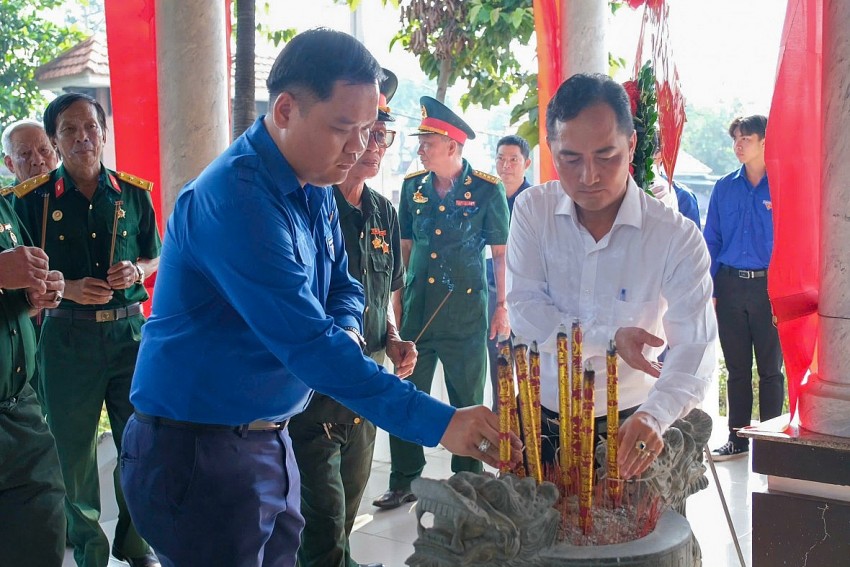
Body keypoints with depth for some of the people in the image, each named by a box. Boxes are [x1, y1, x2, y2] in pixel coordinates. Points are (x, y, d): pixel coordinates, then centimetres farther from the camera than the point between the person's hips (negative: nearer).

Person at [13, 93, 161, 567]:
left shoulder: (134, 193, 6)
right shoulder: (34, 200, -1)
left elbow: (154, 258, 15)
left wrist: (135, 272, -7)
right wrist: (69, 289, -15)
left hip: (129, 330, 2)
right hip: (67, 337, -2)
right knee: (74, 450, 7)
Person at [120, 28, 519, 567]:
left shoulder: (315, 191, 5)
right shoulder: (237, 198, -24)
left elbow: (342, 287, 17)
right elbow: (307, 343, -30)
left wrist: (345, 331, -8)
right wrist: (439, 422, -30)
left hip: (271, 439, 8)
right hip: (199, 450, -8)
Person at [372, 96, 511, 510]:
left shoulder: (487, 190, -5)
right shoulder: (412, 187, 6)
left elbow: (501, 253, 0)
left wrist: (502, 307, -2)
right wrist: (400, 297, 11)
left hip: (465, 310, -3)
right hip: (417, 309, 4)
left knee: (467, 402, 8)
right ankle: (404, 483, 19)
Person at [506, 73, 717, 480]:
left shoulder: (678, 238, -14)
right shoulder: (533, 210, -7)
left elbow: (693, 352, -22)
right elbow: (524, 313, -13)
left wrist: (654, 416, -40)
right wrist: (611, 338, -25)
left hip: (628, 427, -2)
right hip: (539, 419, 2)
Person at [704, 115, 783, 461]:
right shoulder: (724, 188, 9)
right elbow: (711, 241, 10)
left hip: (768, 286, -3)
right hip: (730, 285, 3)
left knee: (770, 367, 5)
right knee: (737, 367, 10)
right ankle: (737, 439, 20)